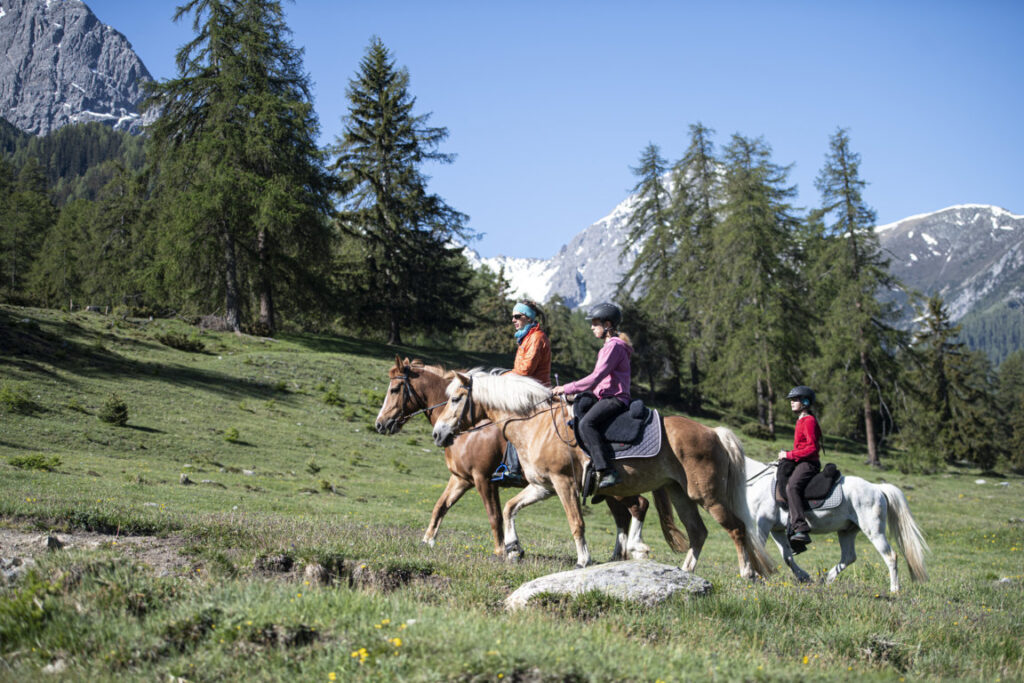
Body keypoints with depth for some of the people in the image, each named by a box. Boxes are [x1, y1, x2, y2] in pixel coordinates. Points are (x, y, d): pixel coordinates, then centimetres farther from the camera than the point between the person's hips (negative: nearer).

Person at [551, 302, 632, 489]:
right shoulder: (610, 345, 23)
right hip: (608, 398, 11)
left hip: (614, 399, -11)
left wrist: (566, 389, -15)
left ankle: (609, 472, -36)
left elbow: (596, 377, -17)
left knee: (586, 424, -30)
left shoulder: (614, 345, -10)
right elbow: (600, 378, 25)